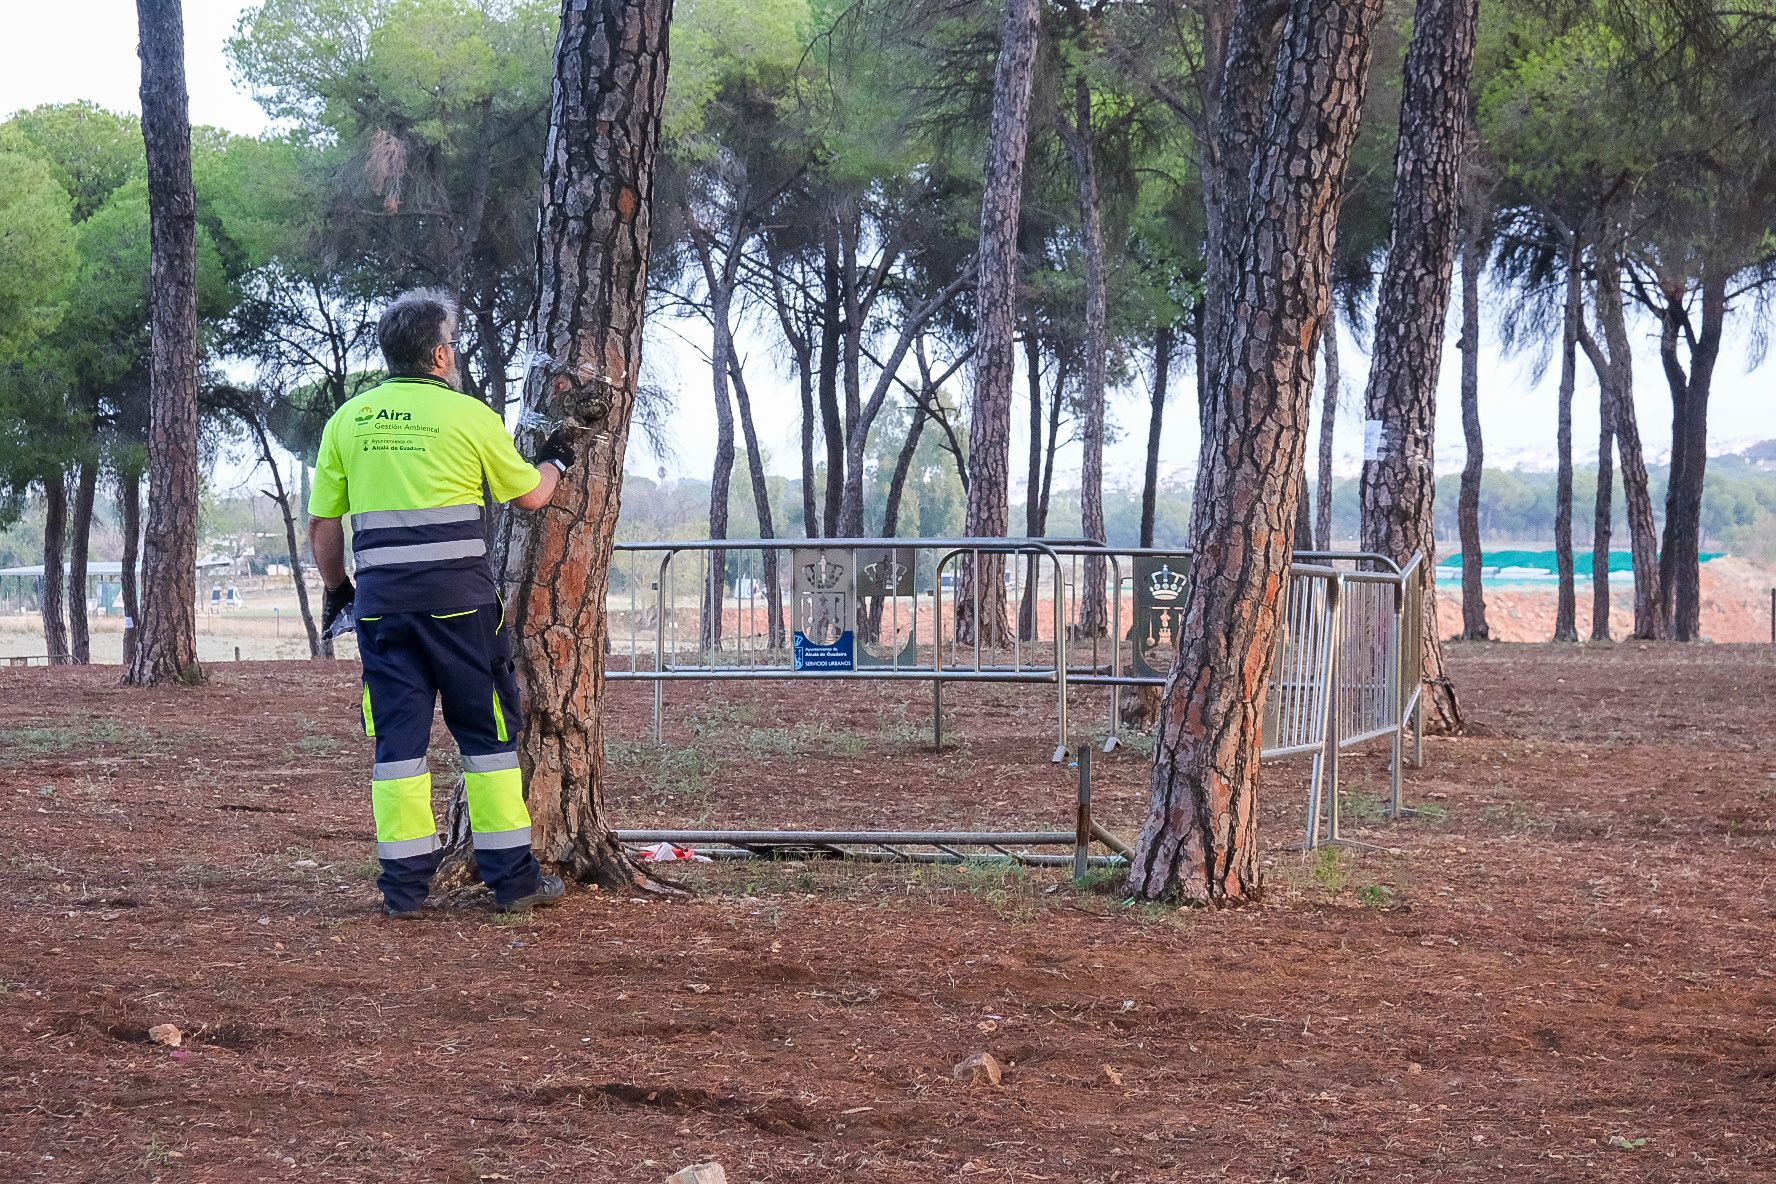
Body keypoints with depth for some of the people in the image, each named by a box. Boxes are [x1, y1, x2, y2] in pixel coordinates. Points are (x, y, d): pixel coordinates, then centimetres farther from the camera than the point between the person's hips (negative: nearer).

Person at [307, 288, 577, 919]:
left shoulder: (347, 420, 7)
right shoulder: (469, 416, -2)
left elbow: (321, 525, 10)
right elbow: (529, 494, 9)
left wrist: (336, 588, 25)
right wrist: (556, 463, 30)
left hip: (381, 600, 3)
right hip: (458, 600, -3)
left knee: (397, 736, 7)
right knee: (487, 731, 6)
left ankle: (404, 885, 5)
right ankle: (513, 877, 8)